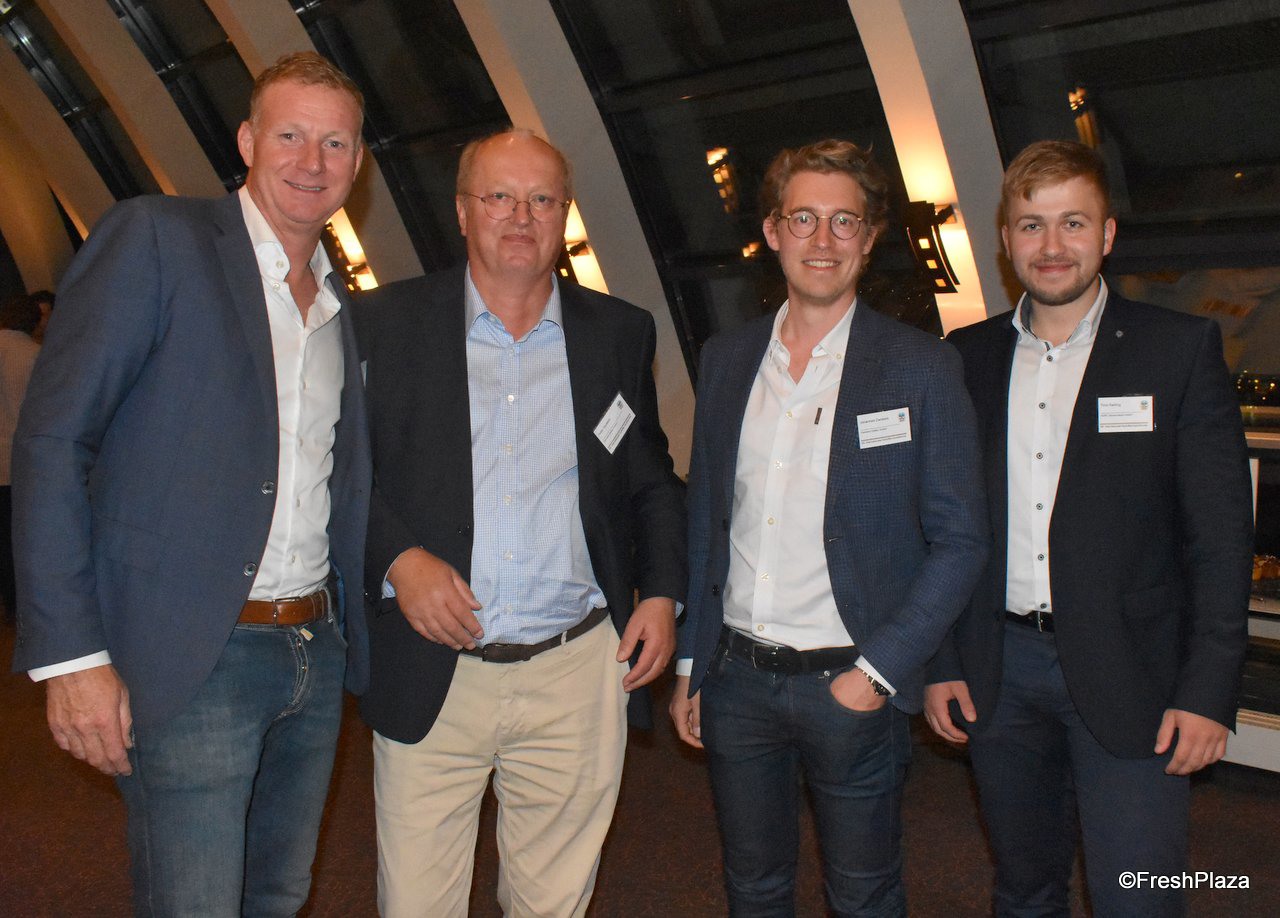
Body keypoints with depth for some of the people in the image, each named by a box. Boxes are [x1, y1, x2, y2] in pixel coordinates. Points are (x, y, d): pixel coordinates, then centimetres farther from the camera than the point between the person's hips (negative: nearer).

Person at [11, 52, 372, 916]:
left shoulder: (343, 309, 13)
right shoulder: (155, 238, -6)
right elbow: (52, 442, -10)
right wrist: (72, 652, -15)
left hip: (316, 654, 6)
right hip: (189, 663, -6)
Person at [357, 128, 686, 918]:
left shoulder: (620, 333, 7)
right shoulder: (389, 321, 1)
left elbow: (652, 481, 14)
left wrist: (662, 592, 2)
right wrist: (397, 556, -13)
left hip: (577, 676, 2)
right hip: (429, 677, -1)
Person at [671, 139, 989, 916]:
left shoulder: (921, 367, -6)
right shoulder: (726, 359, 6)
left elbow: (960, 541, -6)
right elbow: (705, 521, 10)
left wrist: (877, 672, -13)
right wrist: (691, 664, 9)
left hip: (851, 685, -3)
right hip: (737, 678, 4)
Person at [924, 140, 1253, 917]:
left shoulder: (1180, 349, -3)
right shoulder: (969, 357, 6)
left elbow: (1222, 534, -5)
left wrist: (1210, 690, -10)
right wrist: (939, 663, 4)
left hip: (1128, 678, -3)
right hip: (999, 670, 3)